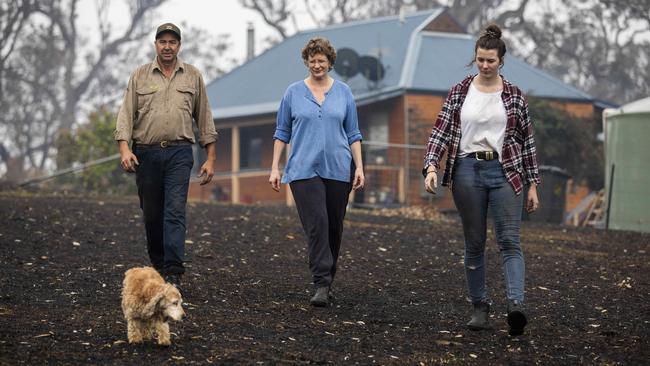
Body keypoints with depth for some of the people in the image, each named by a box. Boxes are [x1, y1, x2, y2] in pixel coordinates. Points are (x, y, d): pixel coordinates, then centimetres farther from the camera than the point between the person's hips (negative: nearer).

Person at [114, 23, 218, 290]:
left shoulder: (193, 77, 10)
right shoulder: (140, 76, 9)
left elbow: (204, 118, 11)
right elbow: (126, 114, 2)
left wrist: (210, 158, 6)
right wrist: (124, 149, -13)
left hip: (179, 152, -1)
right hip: (146, 153, 1)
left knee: (175, 211, -13)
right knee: (151, 215, 6)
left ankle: (173, 272, -18)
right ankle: (158, 266, 21)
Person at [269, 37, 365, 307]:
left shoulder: (343, 92, 8)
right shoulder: (293, 92, 6)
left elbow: (353, 133, 10)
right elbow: (282, 132, 8)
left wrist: (359, 167, 2)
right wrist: (275, 168, 2)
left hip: (338, 169, 2)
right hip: (304, 170, -2)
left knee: (334, 227, 7)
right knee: (316, 224, -15)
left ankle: (327, 279, 22)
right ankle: (321, 285, -16)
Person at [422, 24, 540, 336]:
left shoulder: (514, 95, 4)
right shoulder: (459, 92, 4)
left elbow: (527, 140, 7)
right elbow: (441, 131, 0)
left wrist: (532, 183, 5)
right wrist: (431, 166, -16)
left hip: (505, 172, -1)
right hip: (467, 171, 1)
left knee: (509, 241, -12)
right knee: (474, 244, 6)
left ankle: (516, 305, -25)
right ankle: (480, 308, 15)